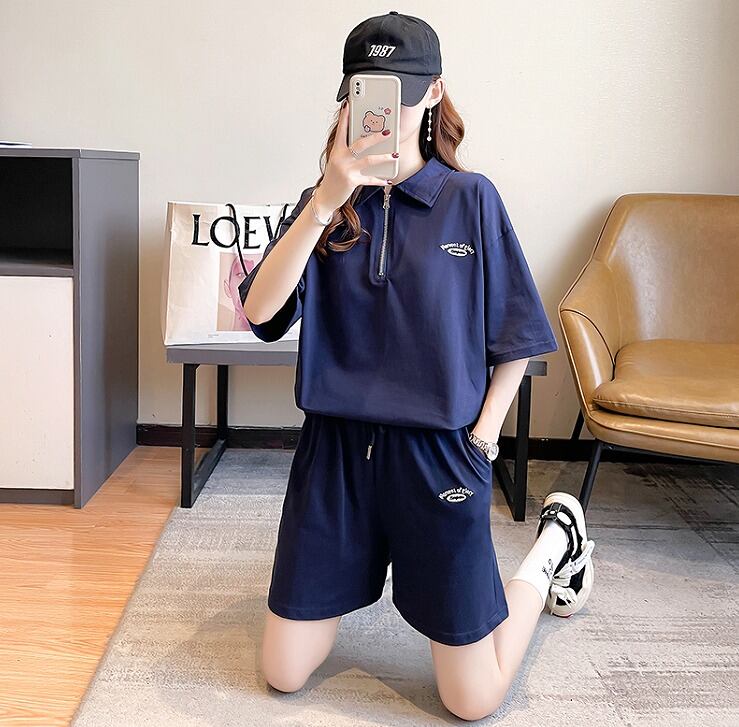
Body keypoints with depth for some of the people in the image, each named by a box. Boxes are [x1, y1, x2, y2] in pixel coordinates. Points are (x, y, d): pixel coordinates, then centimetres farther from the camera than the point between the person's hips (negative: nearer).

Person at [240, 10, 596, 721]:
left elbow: (514, 339, 2)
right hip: (334, 447, 3)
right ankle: (364, 568, 37)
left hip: (438, 450, -2)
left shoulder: (470, 199, -3)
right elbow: (260, 311, -14)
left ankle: (555, 541, 30)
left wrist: (482, 437, -6)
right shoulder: (324, 203, 3)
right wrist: (328, 201, -23)